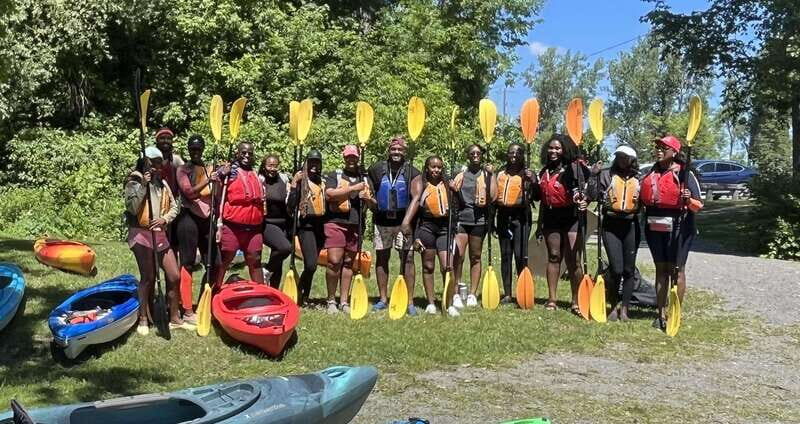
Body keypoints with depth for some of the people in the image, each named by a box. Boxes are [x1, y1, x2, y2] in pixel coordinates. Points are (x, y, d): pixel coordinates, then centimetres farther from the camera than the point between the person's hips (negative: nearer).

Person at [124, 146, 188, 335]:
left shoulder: (162, 184, 13)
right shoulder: (134, 182, -4)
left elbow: (174, 207, 13)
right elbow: (132, 208, -16)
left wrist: (165, 219, -6)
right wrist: (143, 185, -21)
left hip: (160, 234, 6)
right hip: (141, 234, -6)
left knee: (174, 276, 4)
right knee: (148, 278, -2)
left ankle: (175, 318, 16)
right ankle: (143, 319, 12)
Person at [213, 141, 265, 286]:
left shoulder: (257, 175, 16)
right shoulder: (228, 172, -2)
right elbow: (219, 199, -6)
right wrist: (219, 225, -13)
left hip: (254, 228, 5)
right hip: (232, 227, -5)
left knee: (255, 263, 12)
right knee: (223, 262, 2)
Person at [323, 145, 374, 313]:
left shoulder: (365, 179, 19)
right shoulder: (335, 175, 6)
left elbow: (373, 204, 22)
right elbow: (329, 194, -12)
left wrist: (368, 199, -2)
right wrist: (353, 188, -13)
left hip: (355, 226, 4)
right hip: (336, 223, -4)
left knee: (348, 263, 7)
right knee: (334, 261, -11)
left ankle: (344, 301, 13)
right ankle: (331, 300, 2)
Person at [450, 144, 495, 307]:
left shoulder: (487, 174, 7)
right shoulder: (461, 175, 9)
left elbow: (492, 196, -6)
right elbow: (456, 199, 8)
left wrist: (490, 175, -9)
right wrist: (453, 190, -12)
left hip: (479, 219, 0)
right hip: (462, 218, 0)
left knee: (475, 257, 6)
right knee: (458, 256, -9)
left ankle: (473, 294, 12)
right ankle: (456, 294, -4)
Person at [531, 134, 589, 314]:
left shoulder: (575, 167, -3)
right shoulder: (544, 171, 14)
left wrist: (584, 202, -29)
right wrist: (540, 224, 18)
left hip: (571, 216, -5)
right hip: (551, 218, 5)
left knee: (573, 259, -5)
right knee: (553, 256, 9)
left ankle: (576, 301, 2)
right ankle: (551, 299, 14)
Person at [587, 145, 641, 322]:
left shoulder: (638, 179, 11)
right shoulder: (606, 174, 4)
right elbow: (592, 196, -5)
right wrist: (593, 175, -13)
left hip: (631, 226, 3)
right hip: (611, 225, -3)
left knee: (629, 269, 6)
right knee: (616, 269, -8)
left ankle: (624, 308, 17)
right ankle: (613, 307, 11)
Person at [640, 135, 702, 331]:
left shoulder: (685, 174, -6)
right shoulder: (651, 173, 11)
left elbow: (698, 206, -7)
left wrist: (689, 200, -26)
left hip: (677, 228, -6)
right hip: (655, 227, 6)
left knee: (676, 270, 1)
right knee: (660, 269, 12)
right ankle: (661, 313, 19)